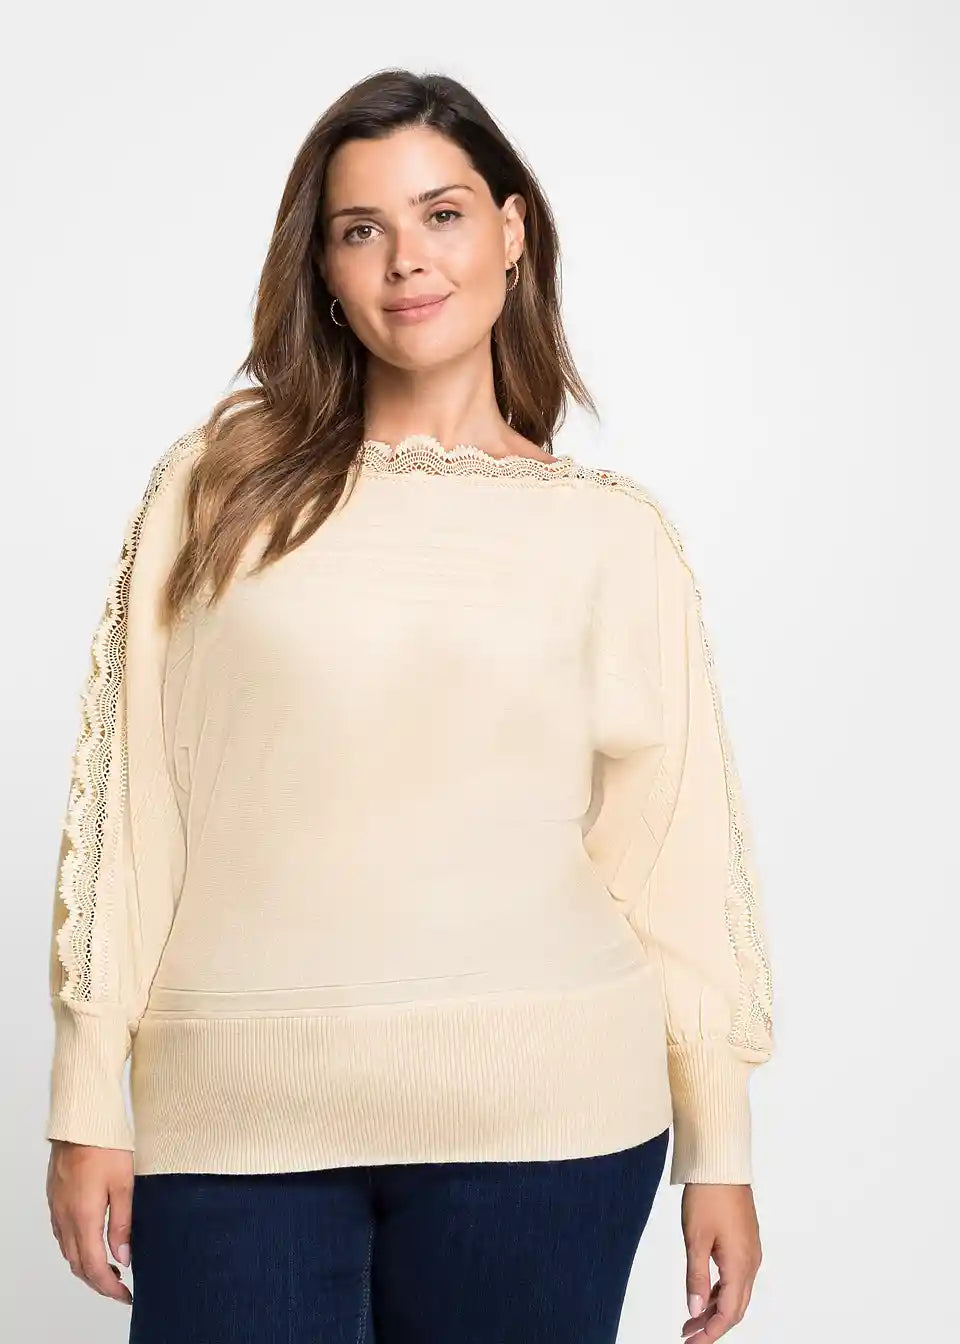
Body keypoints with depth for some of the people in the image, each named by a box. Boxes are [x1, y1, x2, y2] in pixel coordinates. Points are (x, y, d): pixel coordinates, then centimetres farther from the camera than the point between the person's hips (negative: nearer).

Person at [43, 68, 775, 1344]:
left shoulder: (615, 531, 4)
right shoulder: (217, 486, 3)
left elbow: (677, 846, 5)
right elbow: (125, 799, 3)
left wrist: (720, 1150, 4)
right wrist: (89, 1104, 1)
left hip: (536, 1113, 0)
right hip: (239, 1112, 0)